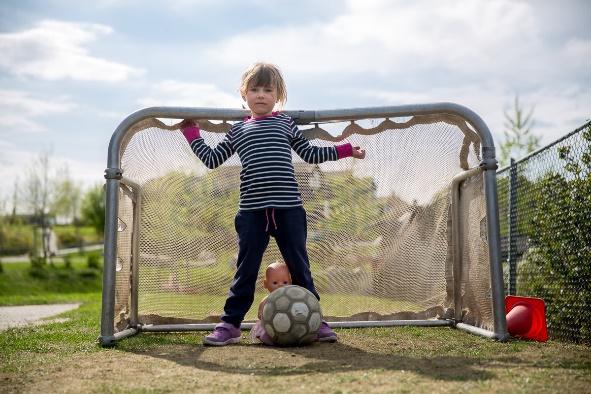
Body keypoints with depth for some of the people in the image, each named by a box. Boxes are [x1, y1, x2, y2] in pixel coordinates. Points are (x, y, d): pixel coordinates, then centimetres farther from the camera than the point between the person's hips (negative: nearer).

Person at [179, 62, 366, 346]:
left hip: (288, 208, 0)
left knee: (300, 266, 6)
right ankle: (230, 324, 11)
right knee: (245, 269, 3)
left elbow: (310, 154, 21)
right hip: (252, 211, 0)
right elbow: (212, 159, 18)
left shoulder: (285, 123, 14)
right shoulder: (237, 130, 14)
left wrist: (345, 150, 18)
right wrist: (191, 132, 19)